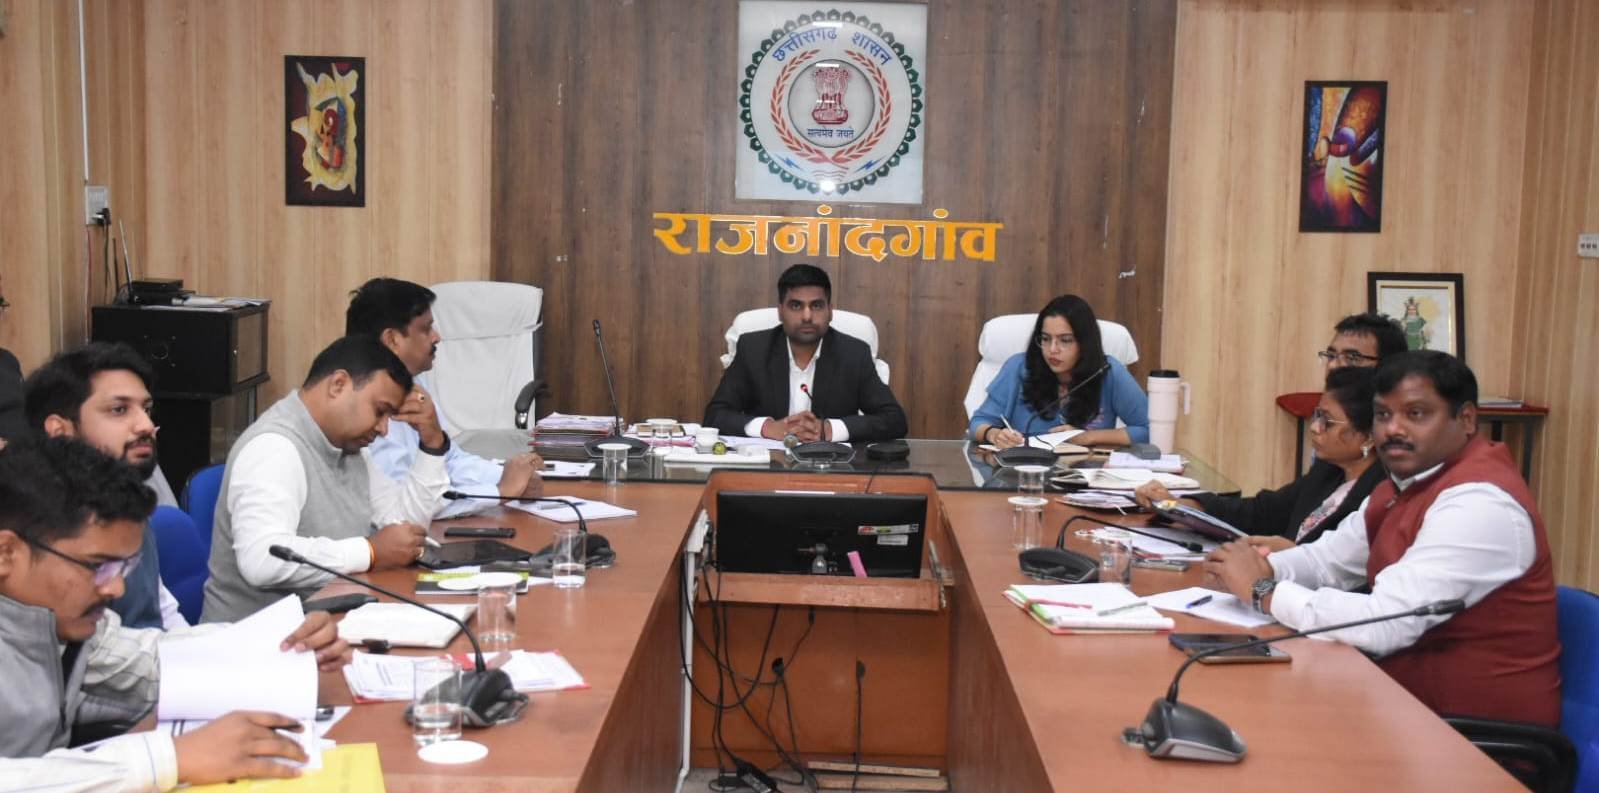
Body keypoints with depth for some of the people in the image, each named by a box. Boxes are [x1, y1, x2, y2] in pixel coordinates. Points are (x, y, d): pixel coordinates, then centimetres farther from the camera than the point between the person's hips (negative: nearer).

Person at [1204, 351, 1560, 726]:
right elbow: (1326, 559, 15)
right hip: (1413, 695, 8)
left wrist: (1263, 591, -20)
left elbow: (1384, 625, -30)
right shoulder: (1406, 483, 8)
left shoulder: (1478, 503, -23)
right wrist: (1262, 570, -7)